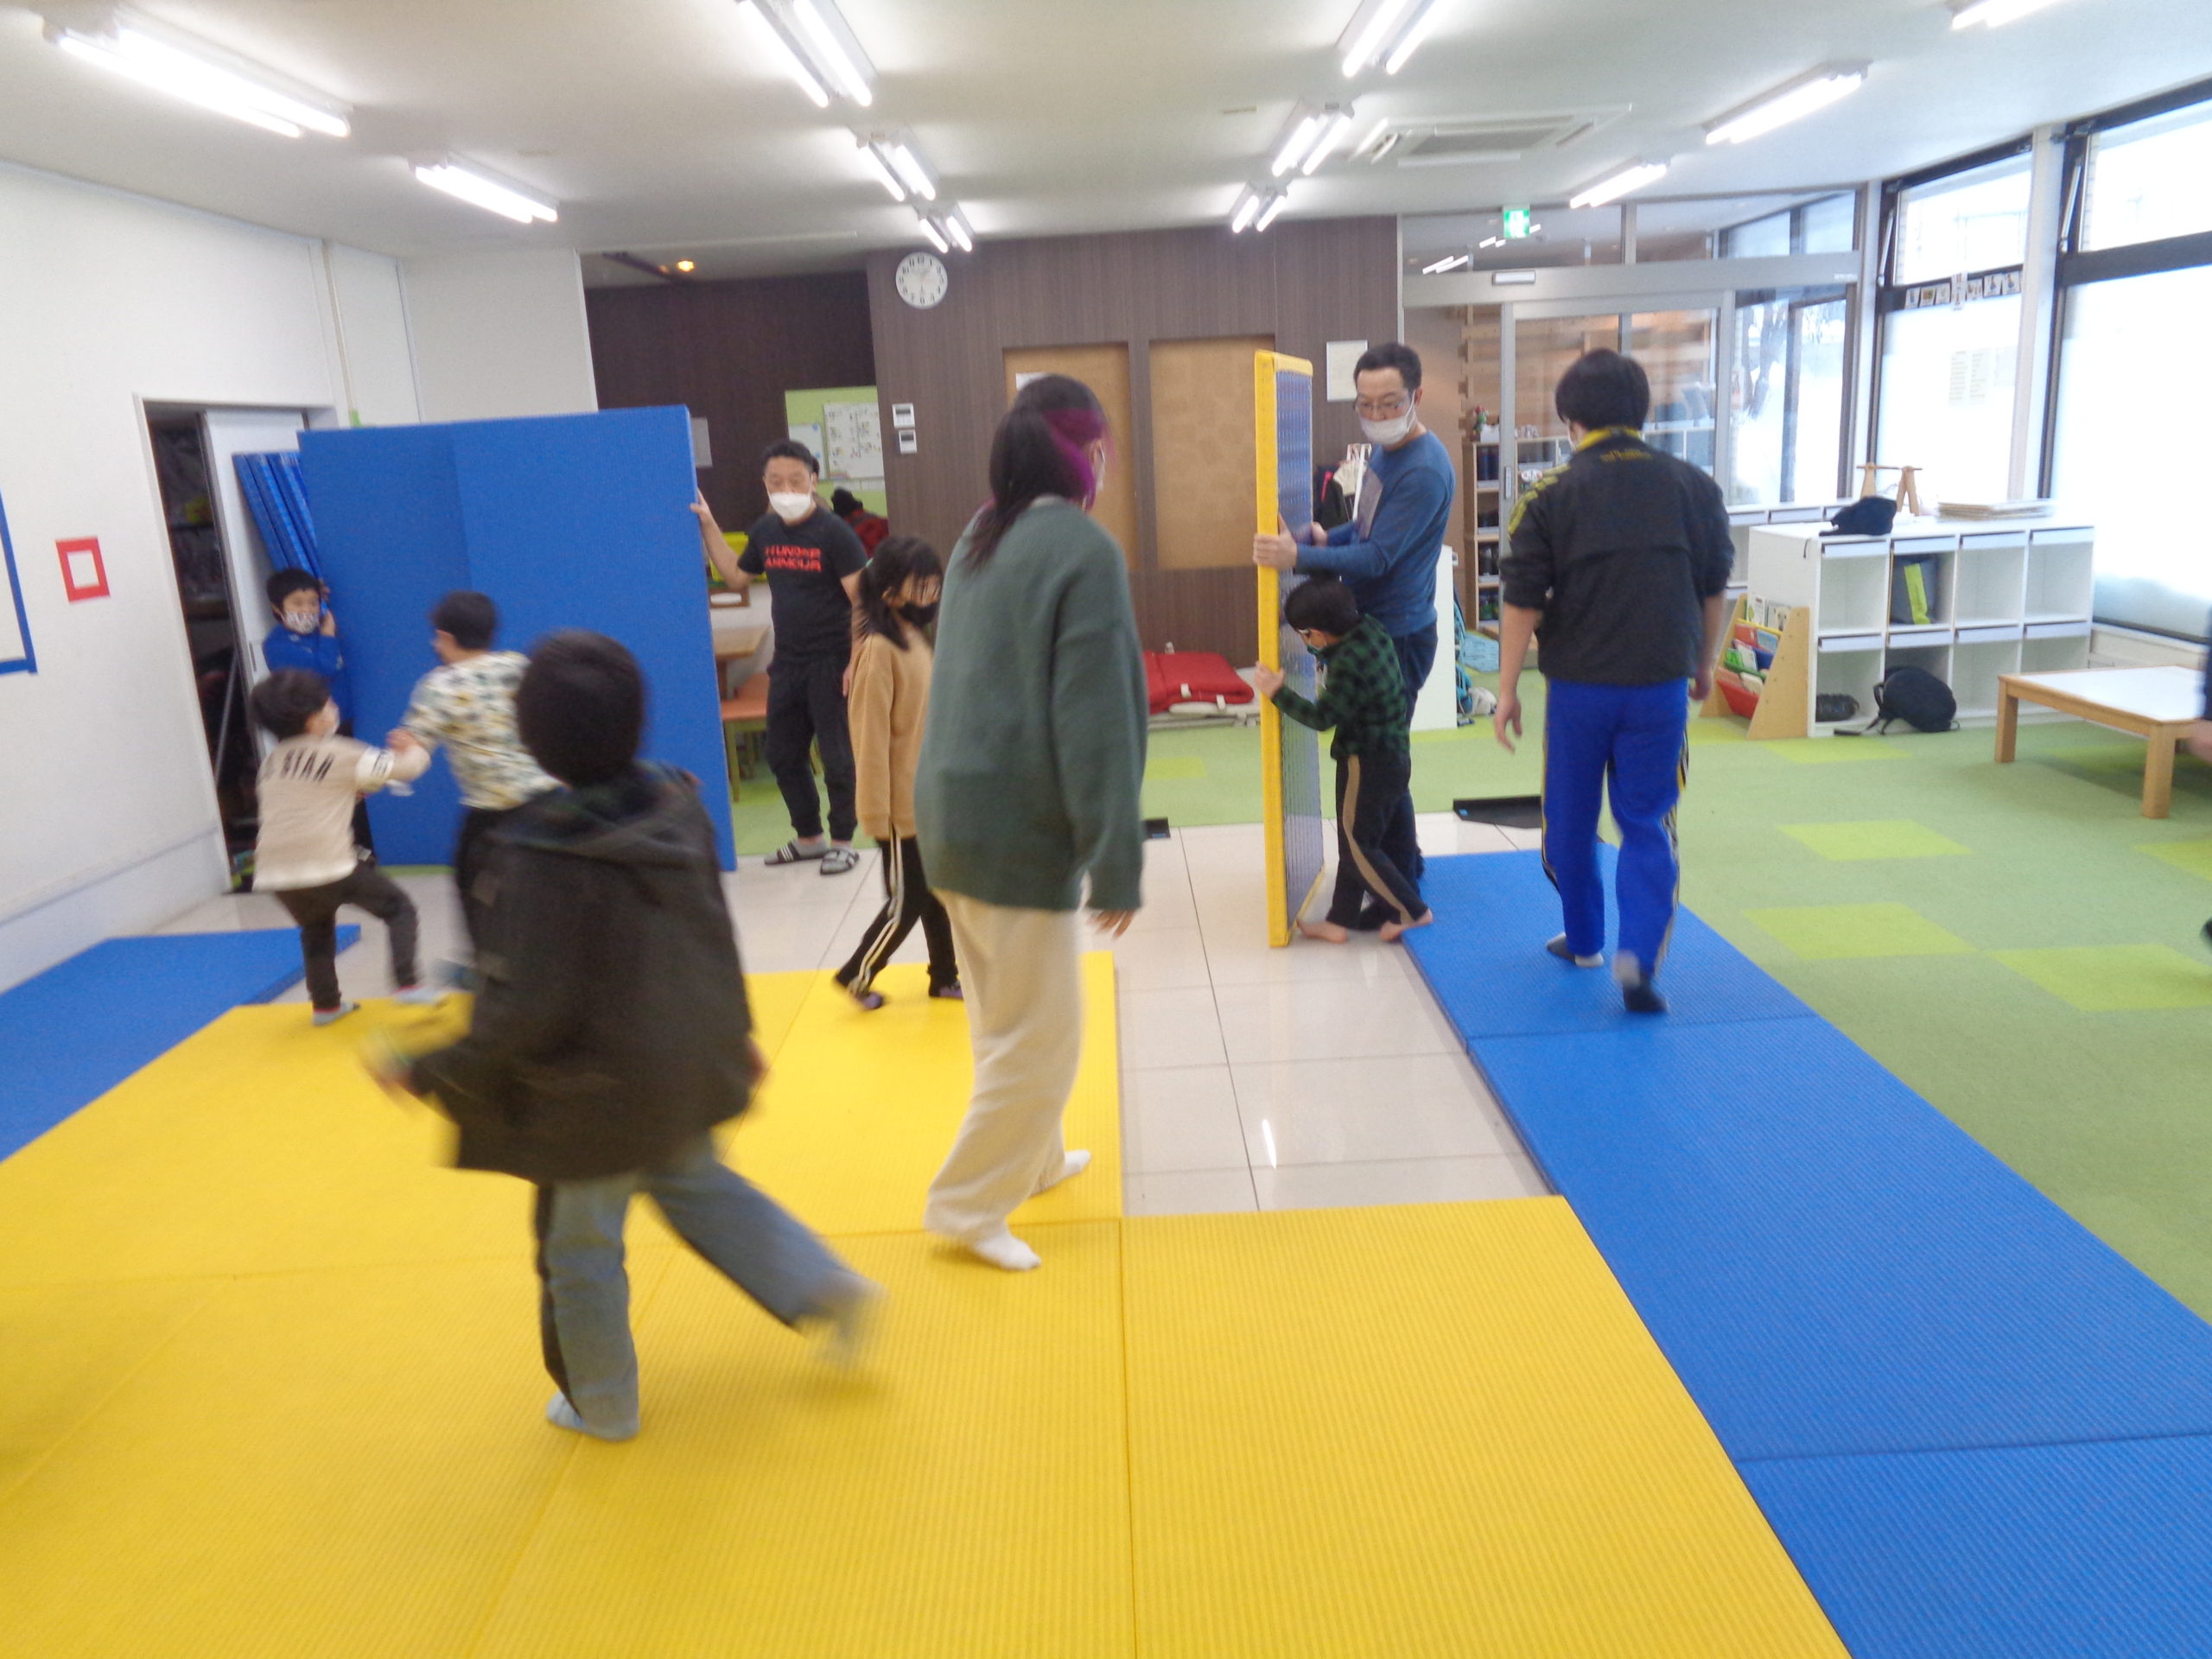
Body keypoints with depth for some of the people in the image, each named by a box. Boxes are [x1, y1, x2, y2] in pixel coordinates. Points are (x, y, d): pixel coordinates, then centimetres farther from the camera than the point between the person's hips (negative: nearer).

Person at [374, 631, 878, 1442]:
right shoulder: (678, 807, -8)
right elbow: (717, 934, 3)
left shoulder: (539, 854, -26)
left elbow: (525, 1008, -25)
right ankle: (824, 1286, 26)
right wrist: (737, 1031, 17)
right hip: (688, 1064, 6)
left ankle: (600, 1404, 37)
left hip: (599, 1088, -6)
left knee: (579, 1244, 17)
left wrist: (425, 1071, -12)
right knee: (695, 1180, 31)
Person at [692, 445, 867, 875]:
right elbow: (737, 578, 19)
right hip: (786, 663, 7)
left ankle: (843, 841, 17)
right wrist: (709, 528, 12)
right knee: (783, 756, 15)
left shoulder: (833, 532, -13)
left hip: (829, 663, -7)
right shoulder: (765, 531, 5)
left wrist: (857, 662, -21)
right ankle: (808, 837, 31)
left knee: (836, 756, 2)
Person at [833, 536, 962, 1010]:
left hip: (931, 799, 8)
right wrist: (876, 812, -19)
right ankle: (857, 975, 22)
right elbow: (871, 737, -20)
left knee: (937, 892, 16)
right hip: (902, 805, -8)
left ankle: (945, 976, 30)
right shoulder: (878, 650, -19)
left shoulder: (915, 641, 8)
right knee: (906, 901, 3)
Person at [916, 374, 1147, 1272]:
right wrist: (1117, 863, -15)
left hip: (956, 813, 9)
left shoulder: (980, 537, 10)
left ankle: (1026, 1158, 38)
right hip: (1018, 828, -9)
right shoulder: (1085, 550, -15)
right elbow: (1096, 721, -18)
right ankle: (967, 1203, 13)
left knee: (1003, 1019, 22)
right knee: (1042, 1037, 4)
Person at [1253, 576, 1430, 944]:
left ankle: (1411, 911, 10)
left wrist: (1278, 693, -21)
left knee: (1357, 846, 3)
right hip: (1393, 757, 10)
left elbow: (1322, 716, -25)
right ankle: (1340, 920, 22)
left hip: (1367, 764, -10)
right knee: (1355, 842, 15)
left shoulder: (1350, 665, -25)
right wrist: (1322, 651, 11)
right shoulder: (1370, 629, 2)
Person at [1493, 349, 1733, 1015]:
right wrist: (1705, 665, 24)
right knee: (1648, 823, 9)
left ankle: (1584, 940, 30)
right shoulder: (1695, 486, 2)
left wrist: (1508, 691, 1)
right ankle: (1638, 954, -6)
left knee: (1571, 821, 16)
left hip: (1578, 686, -1)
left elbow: (1522, 603, -8)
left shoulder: (1550, 495, -7)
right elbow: (1715, 589, 10)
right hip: (1661, 686, 2)